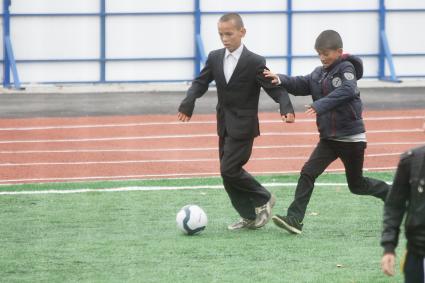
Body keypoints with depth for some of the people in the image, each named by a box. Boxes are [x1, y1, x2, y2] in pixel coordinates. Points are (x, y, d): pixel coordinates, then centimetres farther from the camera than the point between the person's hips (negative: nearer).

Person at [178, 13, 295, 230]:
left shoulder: (255, 62, -12)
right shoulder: (215, 58, 5)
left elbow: (274, 88, -13)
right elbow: (201, 82, 7)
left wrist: (286, 109, -32)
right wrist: (187, 104, -12)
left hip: (243, 126, -7)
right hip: (224, 126, 7)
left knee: (229, 169, -14)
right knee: (229, 172, 8)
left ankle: (263, 200, 5)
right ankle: (249, 216, 18)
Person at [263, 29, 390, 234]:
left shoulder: (346, 68, -13)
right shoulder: (319, 73, 8)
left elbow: (347, 90, -30)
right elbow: (301, 85, -1)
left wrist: (320, 105, -41)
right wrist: (281, 80, -21)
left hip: (351, 138, -6)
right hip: (329, 138, 6)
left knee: (356, 185, 8)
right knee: (308, 173, -11)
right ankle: (294, 219, -16)